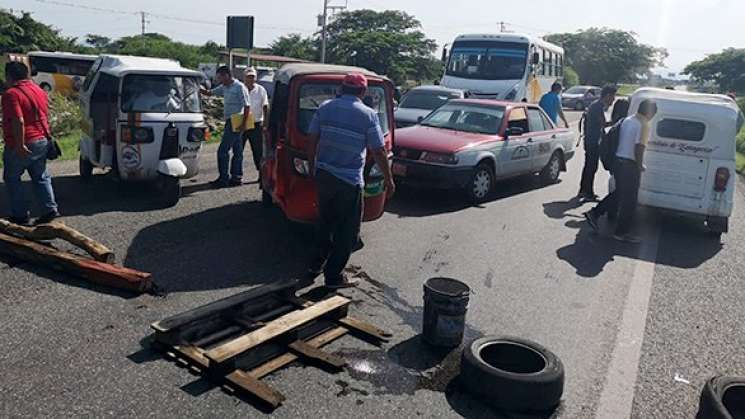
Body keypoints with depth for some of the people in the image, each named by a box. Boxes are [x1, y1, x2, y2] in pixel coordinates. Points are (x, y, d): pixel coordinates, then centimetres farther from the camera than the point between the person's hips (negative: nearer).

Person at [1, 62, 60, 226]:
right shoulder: (39, 90, 9)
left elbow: (18, 121, -25)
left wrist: (20, 145, -23)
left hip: (21, 145, -7)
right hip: (42, 141, 7)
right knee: (41, 178, 14)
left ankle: (20, 215, 11)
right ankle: (50, 209, 7)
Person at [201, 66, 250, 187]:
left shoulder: (239, 87, -12)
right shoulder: (224, 87, 13)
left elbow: (247, 106, -16)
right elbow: (210, 93, 21)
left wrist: (243, 124, -20)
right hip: (230, 122, 9)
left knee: (223, 150, -7)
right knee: (237, 151, 12)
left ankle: (224, 179, -2)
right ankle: (237, 177, 18)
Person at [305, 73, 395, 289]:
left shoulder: (325, 107, 4)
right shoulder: (368, 115, -8)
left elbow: (312, 141, 6)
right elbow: (379, 152, -7)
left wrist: (313, 167, 18)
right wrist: (389, 180, 3)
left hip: (323, 175, 5)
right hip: (349, 181, -5)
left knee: (326, 222, 22)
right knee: (347, 230, 8)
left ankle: (317, 265, 31)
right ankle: (333, 275, 12)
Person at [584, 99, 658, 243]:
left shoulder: (627, 120, 9)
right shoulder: (644, 125, -16)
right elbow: (638, 149, -23)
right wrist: (640, 165, -9)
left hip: (618, 162, 8)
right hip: (630, 166, -8)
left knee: (618, 194, 23)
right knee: (629, 201, 4)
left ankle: (594, 214, 21)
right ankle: (621, 232, 13)